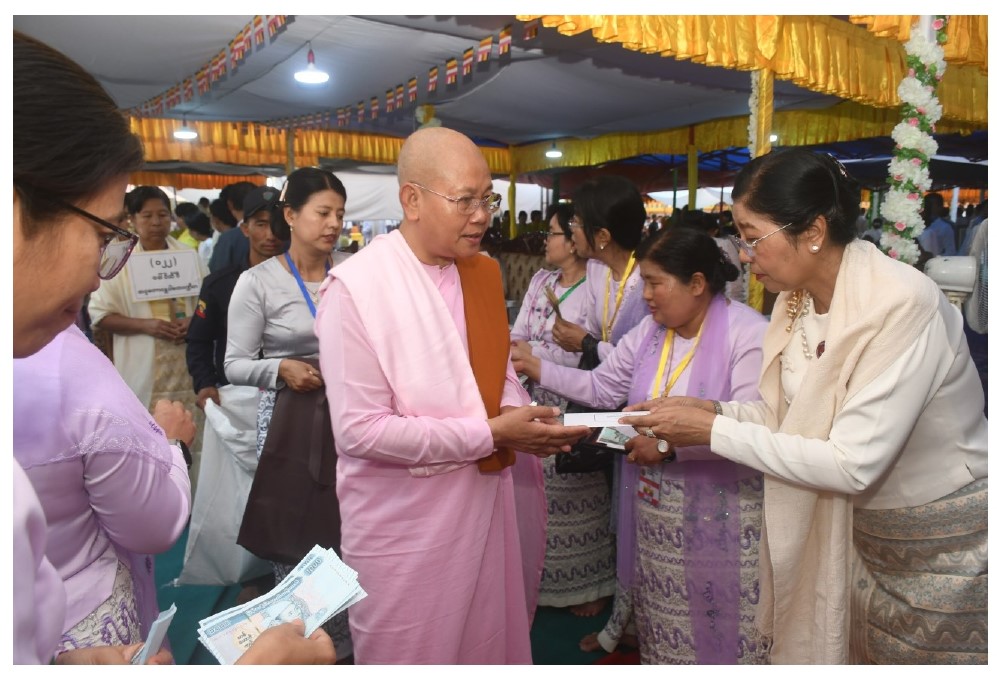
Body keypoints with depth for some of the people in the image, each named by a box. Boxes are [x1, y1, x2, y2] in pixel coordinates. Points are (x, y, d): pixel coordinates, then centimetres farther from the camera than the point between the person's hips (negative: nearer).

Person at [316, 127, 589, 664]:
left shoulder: (483, 271, 5)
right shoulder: (354, 288, -17)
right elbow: (358, 430, -21)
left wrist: (518, 413, -8)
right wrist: (490, 434, -21)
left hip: (486, 501, 6)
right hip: (405, 520, -6)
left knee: (492, 645, 19)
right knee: (410, 655, 13)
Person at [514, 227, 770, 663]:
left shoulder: (748, 333, -16)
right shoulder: (649, 330, 6)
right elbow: (602, 388, 9)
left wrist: (668, 442, -24)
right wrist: (537, 369, 1)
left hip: (721, 515, -6)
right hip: (656, 509, 6)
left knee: (719, 625, 9)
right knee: (661, 615, 20)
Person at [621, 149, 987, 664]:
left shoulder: (902, 305, -28)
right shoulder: (799, 298, -5)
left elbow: (852, 464, -29)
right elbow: (797, 415, 2)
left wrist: (714, 433, -26)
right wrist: (716, 411, -13)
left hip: (944, 544, -6)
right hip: (862, 530, 7)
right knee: (841, 652, 17)